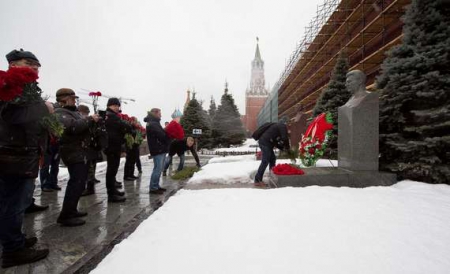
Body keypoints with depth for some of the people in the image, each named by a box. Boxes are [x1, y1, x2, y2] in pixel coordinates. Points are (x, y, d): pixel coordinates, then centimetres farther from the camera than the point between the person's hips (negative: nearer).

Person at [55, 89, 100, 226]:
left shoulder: (73, 111, 20)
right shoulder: (60, 113, -11)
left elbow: (83, 125, 24)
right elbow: (74, 126, -28)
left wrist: (94, 121, 7)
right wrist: (90, 119, -18)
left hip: (81, 152, 11)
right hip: (74, 153, -11)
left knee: (78, 183, 16)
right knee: (77, 184, -13)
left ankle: (71, 210, 26)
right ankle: (65, 216, -6)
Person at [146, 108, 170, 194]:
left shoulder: (155, 123, 21)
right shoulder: (152, 124, -13)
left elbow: (162, 133, 20)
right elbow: (161, 135, -20)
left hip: (160, 149, 11)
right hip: (158, 149, -11)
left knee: (159, 169, 14)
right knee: (157, 169, -8)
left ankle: (156, 186, 21)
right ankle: (153, 188, -1)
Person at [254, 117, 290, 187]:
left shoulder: (278, 126, 30)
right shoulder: (282, 126, 3)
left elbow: (275, 141, 29)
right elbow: (284, 138, -10)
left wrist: (283, 147, 19)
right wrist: (287, 147, 7)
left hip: (265, 142, 10)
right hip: (266, 143, -10)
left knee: (272, 159, 17)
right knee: (265, 161, -11)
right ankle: (257, 181, -11)